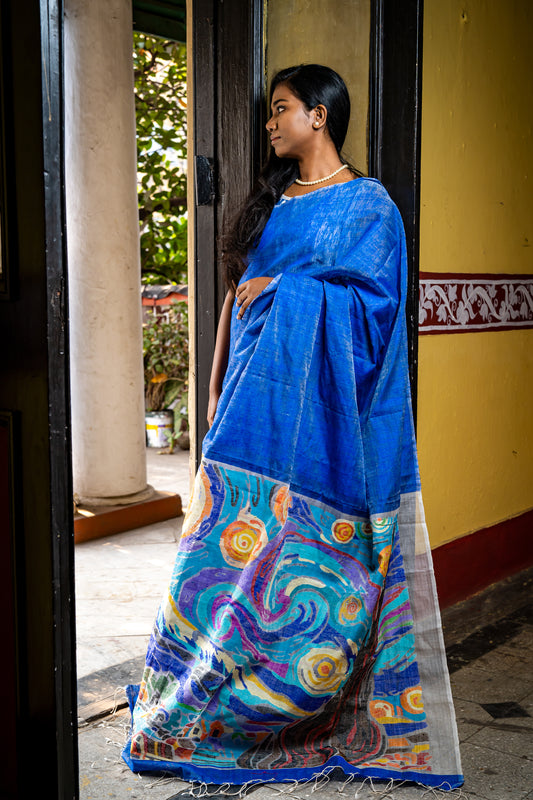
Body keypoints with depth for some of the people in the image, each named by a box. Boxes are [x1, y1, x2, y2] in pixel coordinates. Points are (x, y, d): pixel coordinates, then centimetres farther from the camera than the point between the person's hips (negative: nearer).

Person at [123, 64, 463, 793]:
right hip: (258, 402, 6)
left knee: (310, 559, -3)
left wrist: (284, 287, -8)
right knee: (240, 548, 5)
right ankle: (202, 708, 17)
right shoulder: (271, 201, 18)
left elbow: (370, 302, -10)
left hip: (322, 415, -6)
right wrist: (217, 387, 15)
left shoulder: (366, 204, -1)